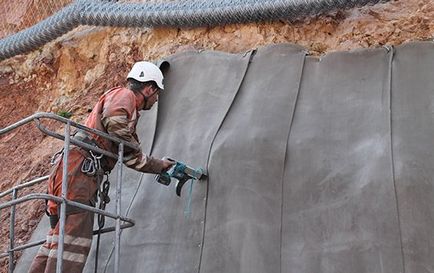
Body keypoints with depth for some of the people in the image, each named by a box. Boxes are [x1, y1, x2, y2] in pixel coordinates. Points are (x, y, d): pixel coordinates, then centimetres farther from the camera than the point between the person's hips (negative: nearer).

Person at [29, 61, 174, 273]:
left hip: (82, 171, 10)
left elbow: (131, 158, 35)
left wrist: (160, 166, 42)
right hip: (79, 167, -10)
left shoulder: (130, 114, 32)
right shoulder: (124, 94, 3)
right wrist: (132, 145, -5)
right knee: (75, 237, -17)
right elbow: (114, 119, -21)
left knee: (59, 236, 7)